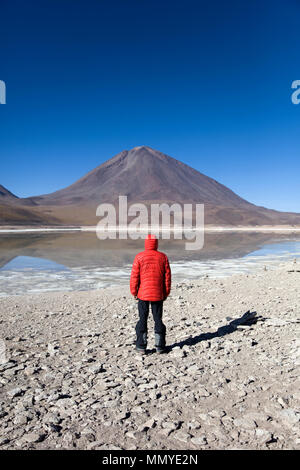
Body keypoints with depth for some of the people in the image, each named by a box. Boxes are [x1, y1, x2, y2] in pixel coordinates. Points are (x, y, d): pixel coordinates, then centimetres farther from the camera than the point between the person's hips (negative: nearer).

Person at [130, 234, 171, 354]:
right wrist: (166, 293, 11)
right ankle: (160, 346, 16)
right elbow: (167, 277, 2)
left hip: (143, 294, -1)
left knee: (142, 319, 8)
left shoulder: (139, 257, -7)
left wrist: (134, 292, 5)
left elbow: (134, 276, -6)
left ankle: (141, 346, 12)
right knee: (158, 319, 11)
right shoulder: (163, 257, -1)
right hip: (158, 294, 2)